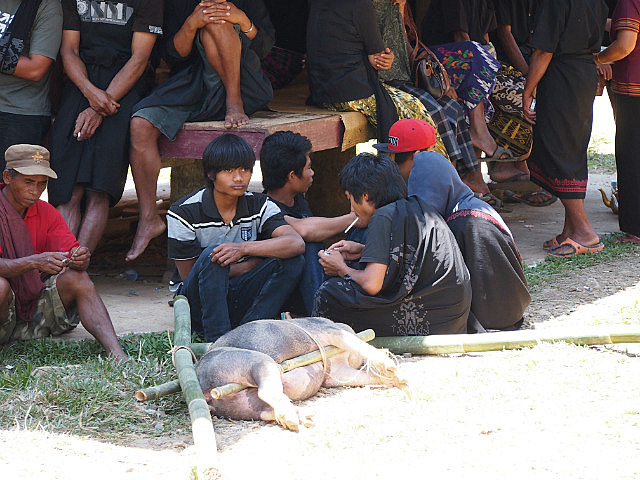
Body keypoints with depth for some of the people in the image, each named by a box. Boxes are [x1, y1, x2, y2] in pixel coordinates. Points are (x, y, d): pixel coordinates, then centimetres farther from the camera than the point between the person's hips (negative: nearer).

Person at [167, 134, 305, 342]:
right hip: (199, 307, -3)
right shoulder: (183, 213, -11)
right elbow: (190, 276, -10)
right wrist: (252, 265, -11)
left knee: (292, 261, -18)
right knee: (212, 255, -32)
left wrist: (244, 248, -34)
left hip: (239, 305, 3)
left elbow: (297, 243, -19)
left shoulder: (259, 206, -1)